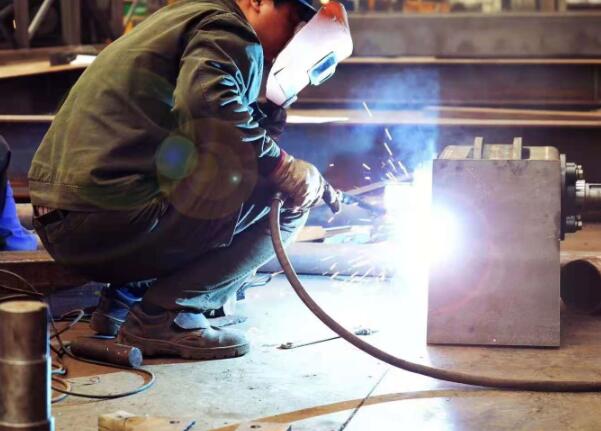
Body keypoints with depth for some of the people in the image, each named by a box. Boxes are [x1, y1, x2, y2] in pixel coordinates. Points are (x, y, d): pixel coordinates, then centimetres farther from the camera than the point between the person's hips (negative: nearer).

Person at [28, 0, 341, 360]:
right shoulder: (228, 29, -5)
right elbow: (207, 104, -27)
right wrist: (282, 166, -19)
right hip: (113, 220, -10)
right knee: (288, 200, -7)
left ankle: (125, 297, 15)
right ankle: (164, 316, -8)